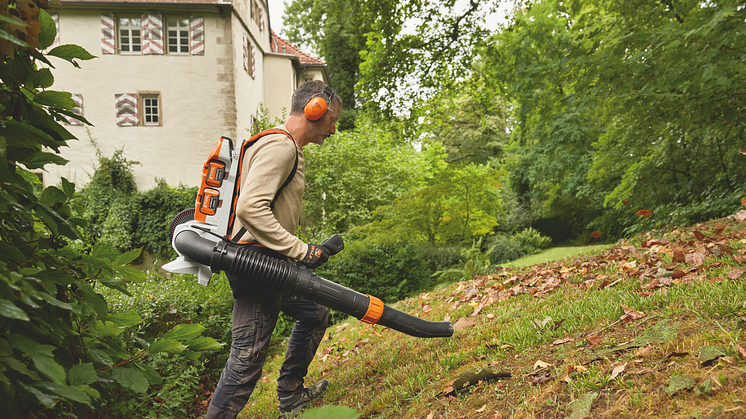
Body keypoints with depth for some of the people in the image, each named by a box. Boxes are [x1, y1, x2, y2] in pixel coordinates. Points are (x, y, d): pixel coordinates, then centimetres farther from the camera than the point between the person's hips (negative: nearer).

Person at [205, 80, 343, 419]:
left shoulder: (288, 149, 18)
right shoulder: (280, 147, -16)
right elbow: (250, 208, -27)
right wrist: (301, 251, -24)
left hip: (271, 264, 11)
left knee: (314, 315, 21)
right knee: (249, 354, -6)